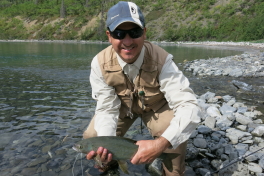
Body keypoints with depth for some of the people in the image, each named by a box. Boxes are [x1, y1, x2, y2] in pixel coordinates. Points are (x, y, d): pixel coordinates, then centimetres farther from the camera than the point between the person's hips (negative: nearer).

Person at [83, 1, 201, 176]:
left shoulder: (161, 60, -35)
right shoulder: (100, 63, -28)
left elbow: (188, 105, -39)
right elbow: (107, 109, -22)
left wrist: (161, 143, -55)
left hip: (156, 106, -1)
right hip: (121, 105, 2)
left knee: (175, 138, -27)